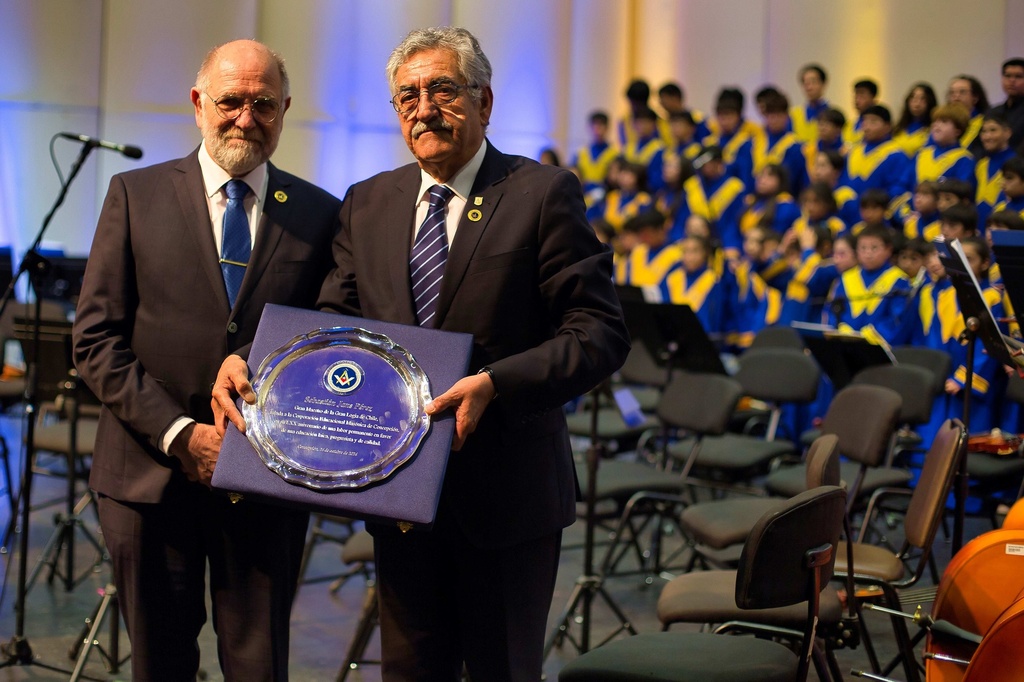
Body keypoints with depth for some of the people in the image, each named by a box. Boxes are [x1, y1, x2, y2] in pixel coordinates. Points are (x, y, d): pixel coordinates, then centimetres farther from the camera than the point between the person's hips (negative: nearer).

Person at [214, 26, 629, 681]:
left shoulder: (543, 195, -7)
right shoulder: (368, 204, 10)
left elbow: (601, 333, -12)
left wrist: (493, 385, -25)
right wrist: (245, 359, -11)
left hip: (506, 487, -4)